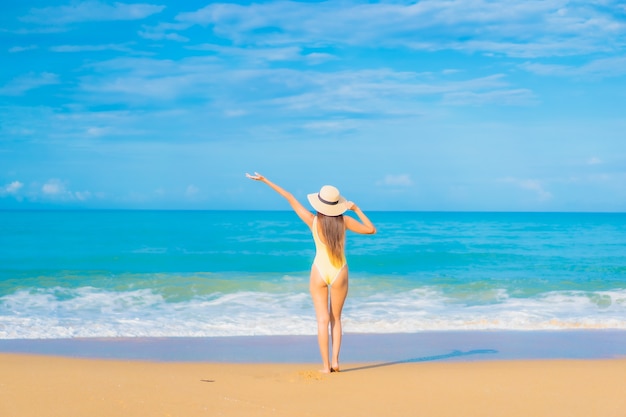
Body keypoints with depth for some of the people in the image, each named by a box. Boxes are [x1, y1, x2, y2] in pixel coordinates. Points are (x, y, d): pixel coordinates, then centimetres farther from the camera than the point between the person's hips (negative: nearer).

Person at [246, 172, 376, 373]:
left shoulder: (313, 221, -11)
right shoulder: (344, 220, -11)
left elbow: (290, 199, -4)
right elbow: (371, 230, -6)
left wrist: (264, 180, -2)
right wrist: (357, 209, 1)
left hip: (319, 273, 0)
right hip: (339, 273, 1)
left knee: (323, 320, 4)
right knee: (336, 318, 15)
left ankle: (326, 365, -2)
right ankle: (335, 361, 5)